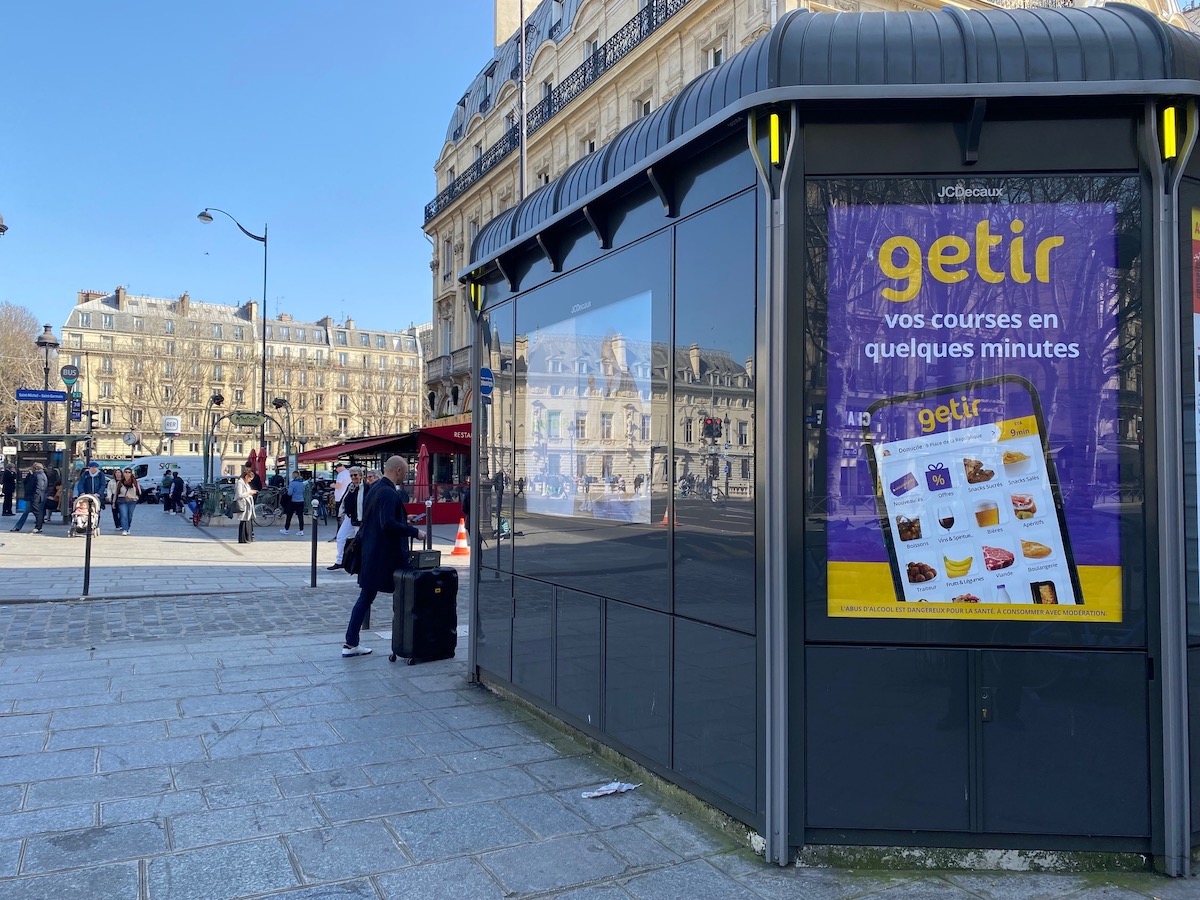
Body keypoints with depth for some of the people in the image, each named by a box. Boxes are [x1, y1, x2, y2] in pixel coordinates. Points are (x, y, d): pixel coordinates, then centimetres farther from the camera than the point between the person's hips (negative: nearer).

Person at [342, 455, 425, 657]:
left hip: (370, 554, 9)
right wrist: (414, 532, -21)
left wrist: (403, 520, 19)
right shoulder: (389, 493, -19)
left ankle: (351, 644, 14)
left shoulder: (374, 489, 12)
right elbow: (388, 524, -28)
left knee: (366, 596, 12)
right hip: (386, 556, -9)